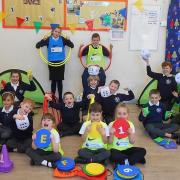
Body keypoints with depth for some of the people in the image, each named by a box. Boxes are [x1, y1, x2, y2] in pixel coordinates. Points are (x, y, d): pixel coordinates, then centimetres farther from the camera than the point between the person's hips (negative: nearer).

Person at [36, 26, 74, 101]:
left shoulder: (62, 39, 0)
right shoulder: (48, 39, -1)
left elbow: (72, 46, 1)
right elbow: (37, 46, -2)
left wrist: (67, 40, -16)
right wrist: (43, 40, -18)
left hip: (61, 62, 0)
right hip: (52, 63, 0)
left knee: (59, 81, 5)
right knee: (53, 81, 7)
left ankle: (60, 98, 16)